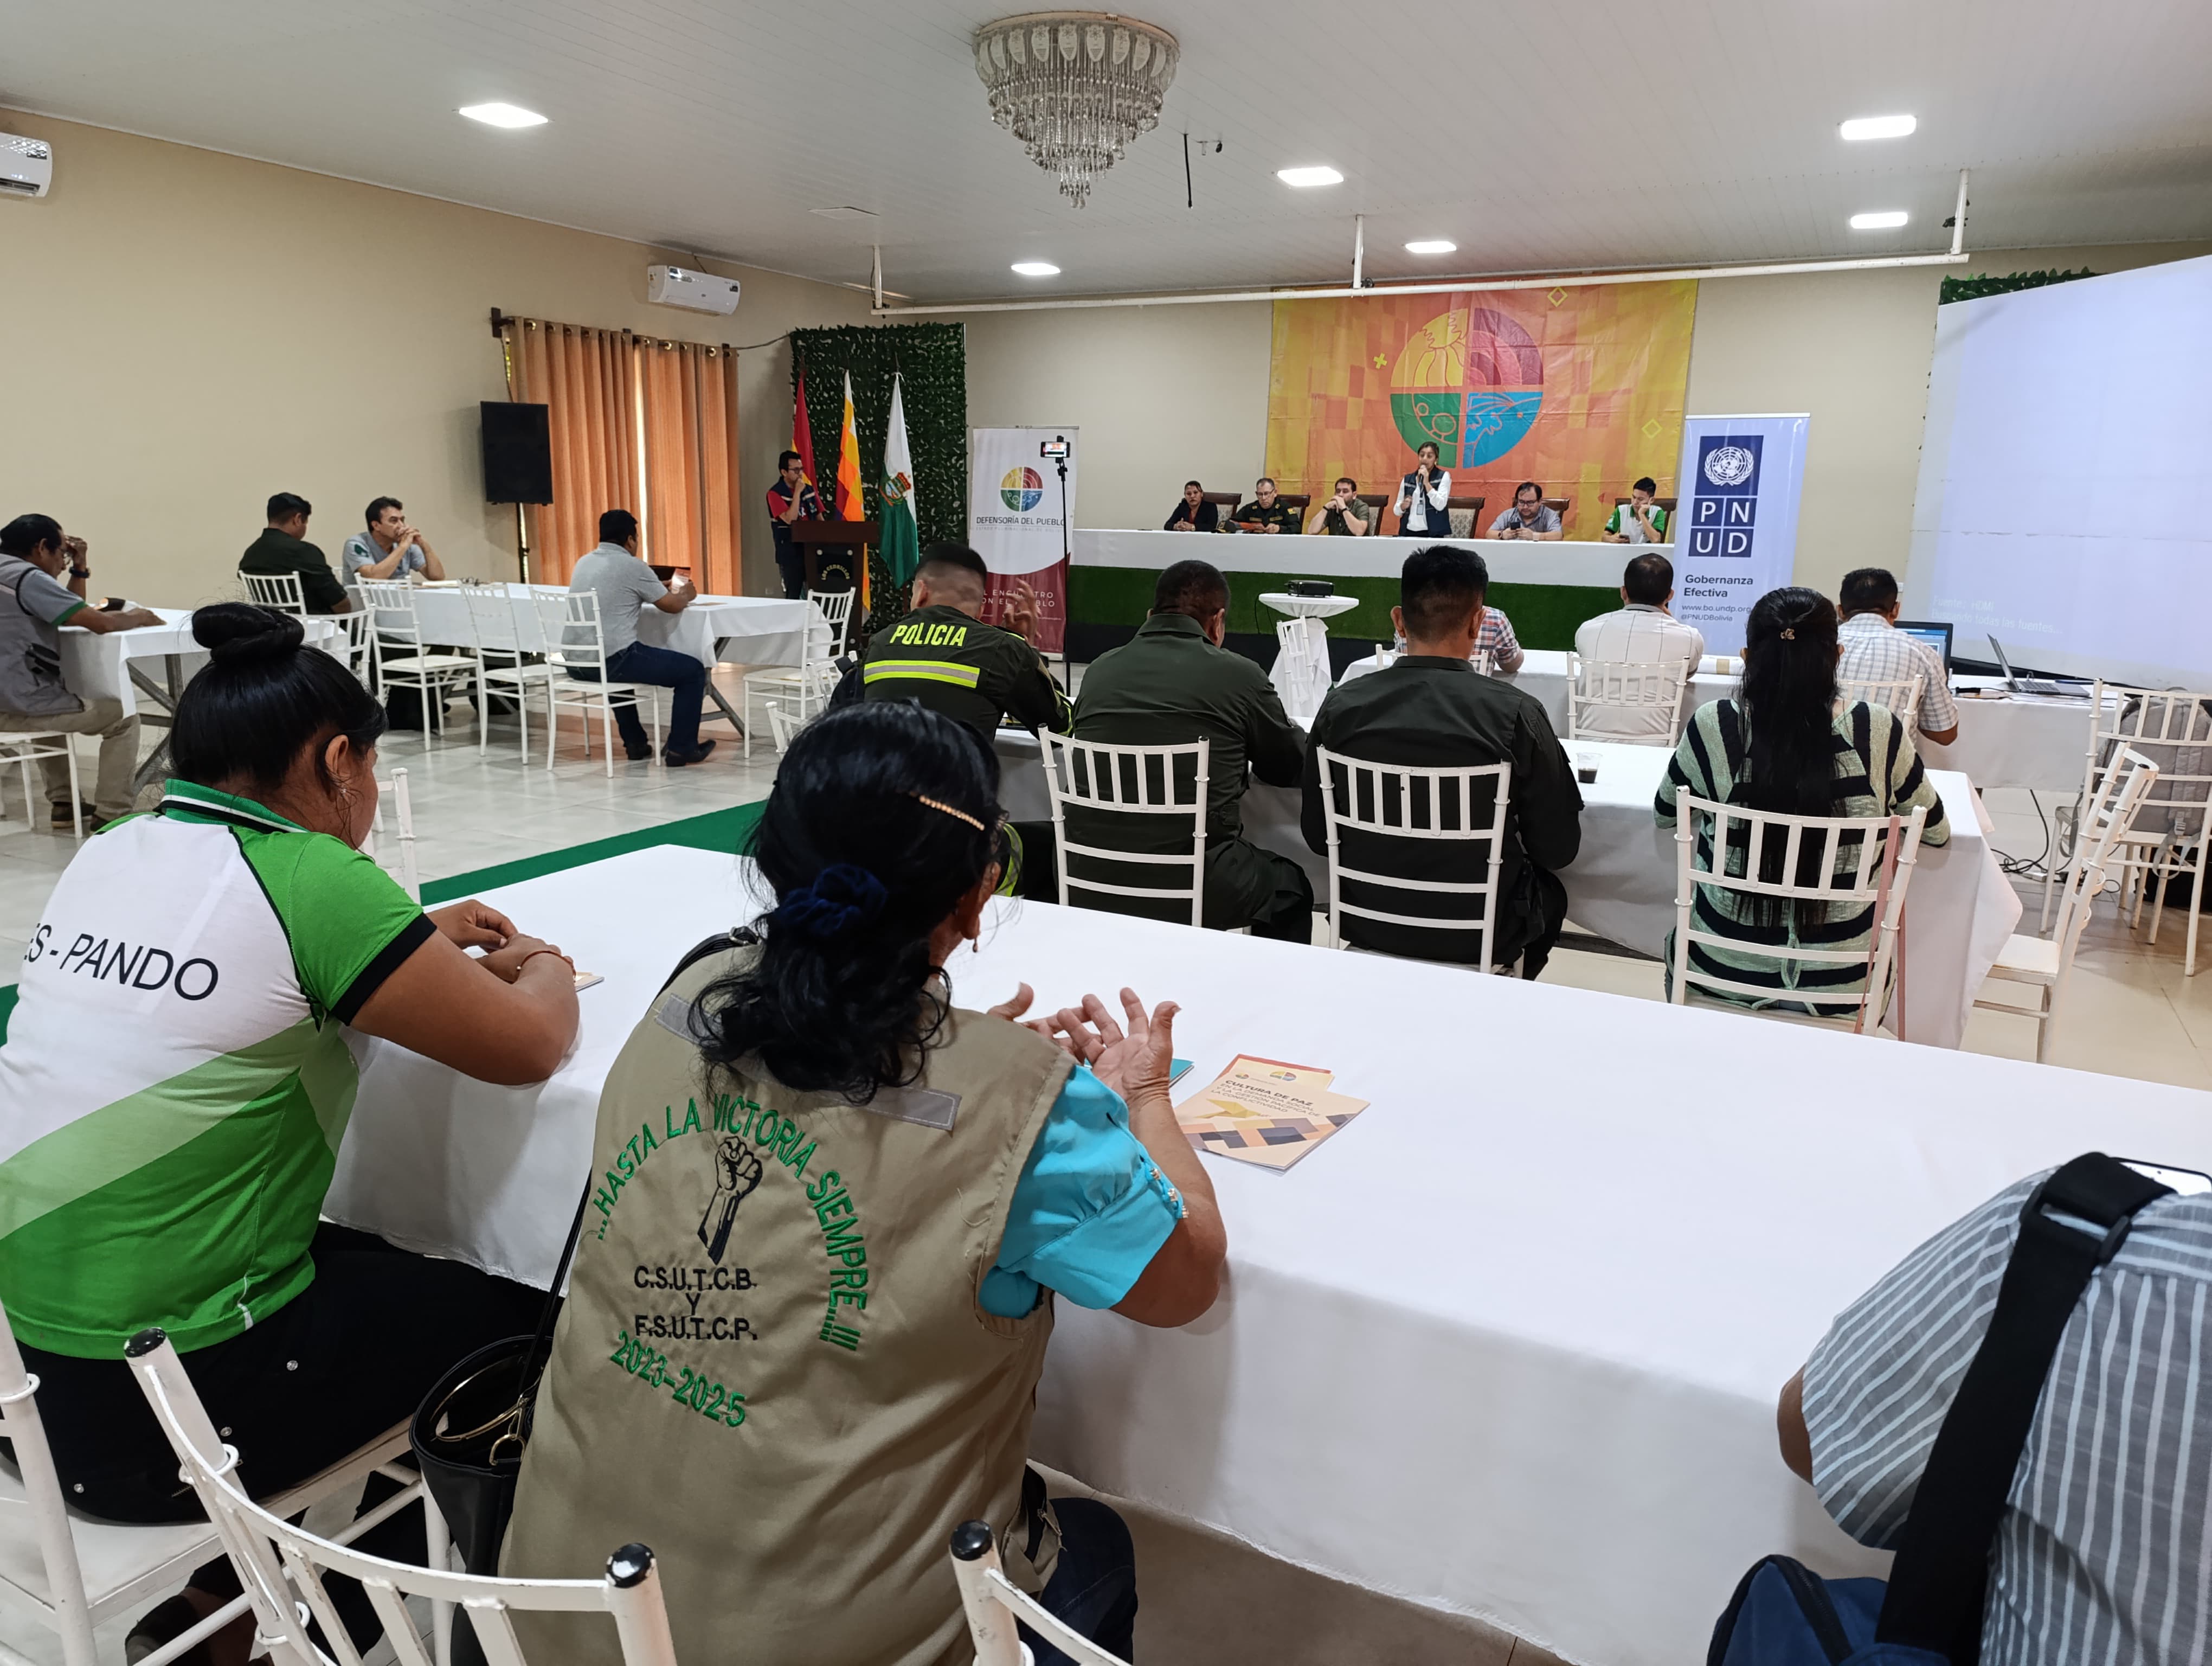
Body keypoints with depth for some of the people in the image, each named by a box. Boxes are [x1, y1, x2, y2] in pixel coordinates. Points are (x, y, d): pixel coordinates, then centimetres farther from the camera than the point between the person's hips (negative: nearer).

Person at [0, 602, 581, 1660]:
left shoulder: (108, 855, 2)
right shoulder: (308, 880, -20)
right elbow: (528, 1048, -13)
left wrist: (418, 939, 15)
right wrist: (545, 969, 7)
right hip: (156, 1413, -8)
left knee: (377, 1261, 28)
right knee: (518, 1317, 11)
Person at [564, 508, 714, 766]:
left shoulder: (584, 563, 15)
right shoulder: (633, 566, -6)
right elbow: (672, 606, 2)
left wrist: (664, 590, 36)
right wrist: (685, 595, 25)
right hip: (611, 661, -8)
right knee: (692, 670, 6)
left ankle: (635, 743, 39)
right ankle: (681, 748, 12)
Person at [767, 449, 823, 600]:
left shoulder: (809, 489, 9)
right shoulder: (775, 493, -8)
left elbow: (819, 518, 15)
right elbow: (790, 519, -20)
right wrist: (797, 492, -18)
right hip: (790, 552, -5)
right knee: (793, 595, -2)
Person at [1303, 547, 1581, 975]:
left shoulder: (1341, 706, -11)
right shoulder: (1516, 713, -18)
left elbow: (1317, 834, 0)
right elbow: (1559, 847, -9)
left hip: (1367, 925, 2)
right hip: (1479, 937, -2)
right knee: (1548, 891, 30)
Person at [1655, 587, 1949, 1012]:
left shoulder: (1714, 727, -15)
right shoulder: (1878, 733, -12)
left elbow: (1664, 814, 5)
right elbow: (1937, 832, 5)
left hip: (1723, 975, -1)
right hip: (1842, 984, 1)